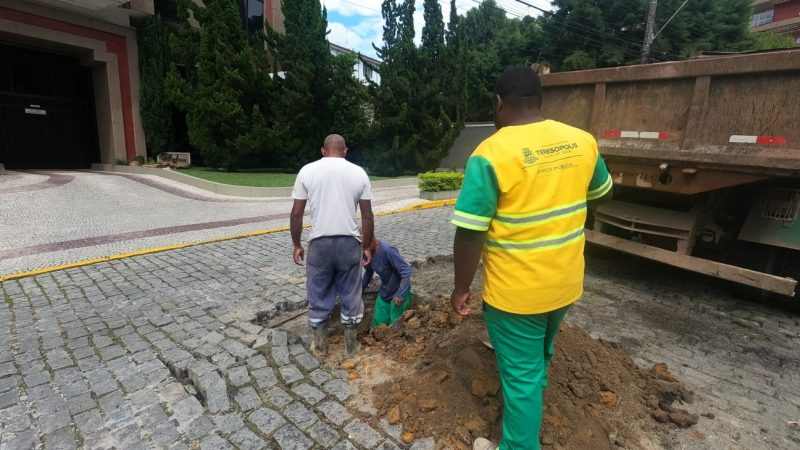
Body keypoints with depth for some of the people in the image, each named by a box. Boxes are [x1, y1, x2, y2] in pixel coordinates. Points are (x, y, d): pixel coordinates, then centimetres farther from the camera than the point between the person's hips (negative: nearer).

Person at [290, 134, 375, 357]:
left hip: (319, 243, 0)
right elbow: (367, 216, 0)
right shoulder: (359, 172, 0)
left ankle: (319, 344, 29)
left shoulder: (307, 170, -1)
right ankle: (351, 343, 28)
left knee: (319, 296, 15)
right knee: (351, 295, 15)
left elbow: (296, 213, -2)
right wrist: (367, 246, 10)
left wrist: (296, 245, 9)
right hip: (350, 243, 1)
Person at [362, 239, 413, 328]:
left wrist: (400, 294, -30)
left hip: (398, 292, -7)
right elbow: (368, 273, 13)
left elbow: (406, 270, -29)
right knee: (377, 325, 12)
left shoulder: (387, 250, -30)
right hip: (384, 294, 7)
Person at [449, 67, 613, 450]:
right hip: (565, 283, 7)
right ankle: (529, 409, 58)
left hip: (515, 292, -7)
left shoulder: (490, 154, -22)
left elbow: (470, 234, -22)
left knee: (521, 376, 11)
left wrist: (461, 288, -8)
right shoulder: (582, 141, -3)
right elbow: (599, 192, 15)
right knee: (539, 358, 31)